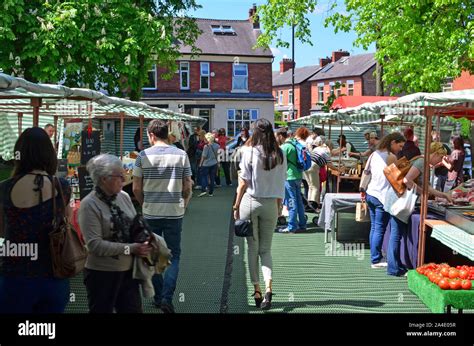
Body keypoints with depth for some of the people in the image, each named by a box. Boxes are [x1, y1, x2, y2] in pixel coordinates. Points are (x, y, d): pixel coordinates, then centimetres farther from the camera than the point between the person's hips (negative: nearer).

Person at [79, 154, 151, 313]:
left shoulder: (124, 196, 3)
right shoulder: (89, 205, -14)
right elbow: (95, 245, -20)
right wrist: (130, 249, -21)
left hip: (128, 270, 6)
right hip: (102, 274, -6)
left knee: (133, 309, 13)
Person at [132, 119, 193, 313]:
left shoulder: (143, 156, -4)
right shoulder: (181, 155, -2)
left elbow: (136, 188, -2)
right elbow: (187, 187, 0)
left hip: (151, 213, 0)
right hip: (175, 213, 0)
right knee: (174, 255, 9)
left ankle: (158, 297, 23)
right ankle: (167, 298, -5)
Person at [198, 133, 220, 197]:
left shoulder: (206, 146, -18)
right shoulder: (216, 146, -2)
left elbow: (204, 156, -13)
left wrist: (200, 163, 0)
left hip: (206, 164, -4)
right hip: (214, 164, 5)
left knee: (203, 176, 7)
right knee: (212, 178, 9)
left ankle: (203, 190, -8)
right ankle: (211, 192, 12)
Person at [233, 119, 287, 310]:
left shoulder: (249, 151, -8)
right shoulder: (279, 155, 1)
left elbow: (243, 183, -8)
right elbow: (281, 185, 4)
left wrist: (236, 206, 0)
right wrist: (278, 206, 14)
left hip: (250, 201, -2)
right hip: (271, 204, 2)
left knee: (253, 248, 9)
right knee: (266, 249, 11)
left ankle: (256, 290, 12)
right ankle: (268, 287, -9)